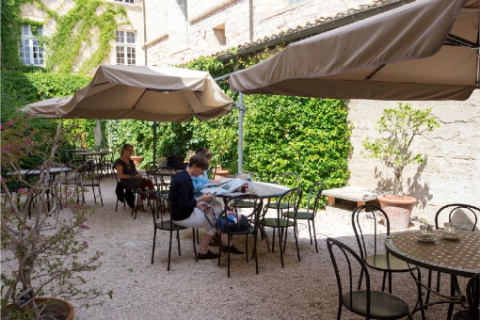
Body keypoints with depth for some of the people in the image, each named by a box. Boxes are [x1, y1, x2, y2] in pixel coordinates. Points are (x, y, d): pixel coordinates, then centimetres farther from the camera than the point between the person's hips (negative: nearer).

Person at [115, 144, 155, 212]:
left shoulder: (130, 160, 19)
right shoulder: (119, 162, -6)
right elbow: (120, 175, -15)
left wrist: (139, 174, -4)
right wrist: (133, 176, -19)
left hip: (135, 179, 7)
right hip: (126, 182, -7)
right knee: (148, 182, -26)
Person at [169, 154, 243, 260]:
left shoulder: (180, 176, 7)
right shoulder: (185, 180, -24)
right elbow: (183, 205, -28)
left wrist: (197, 205, 4)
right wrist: (200, 199, -18)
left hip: (178, 213, 9)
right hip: (183, 217, -9)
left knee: (214, 213, 13)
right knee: (214, 221, 6)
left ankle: (227, 245, 17)